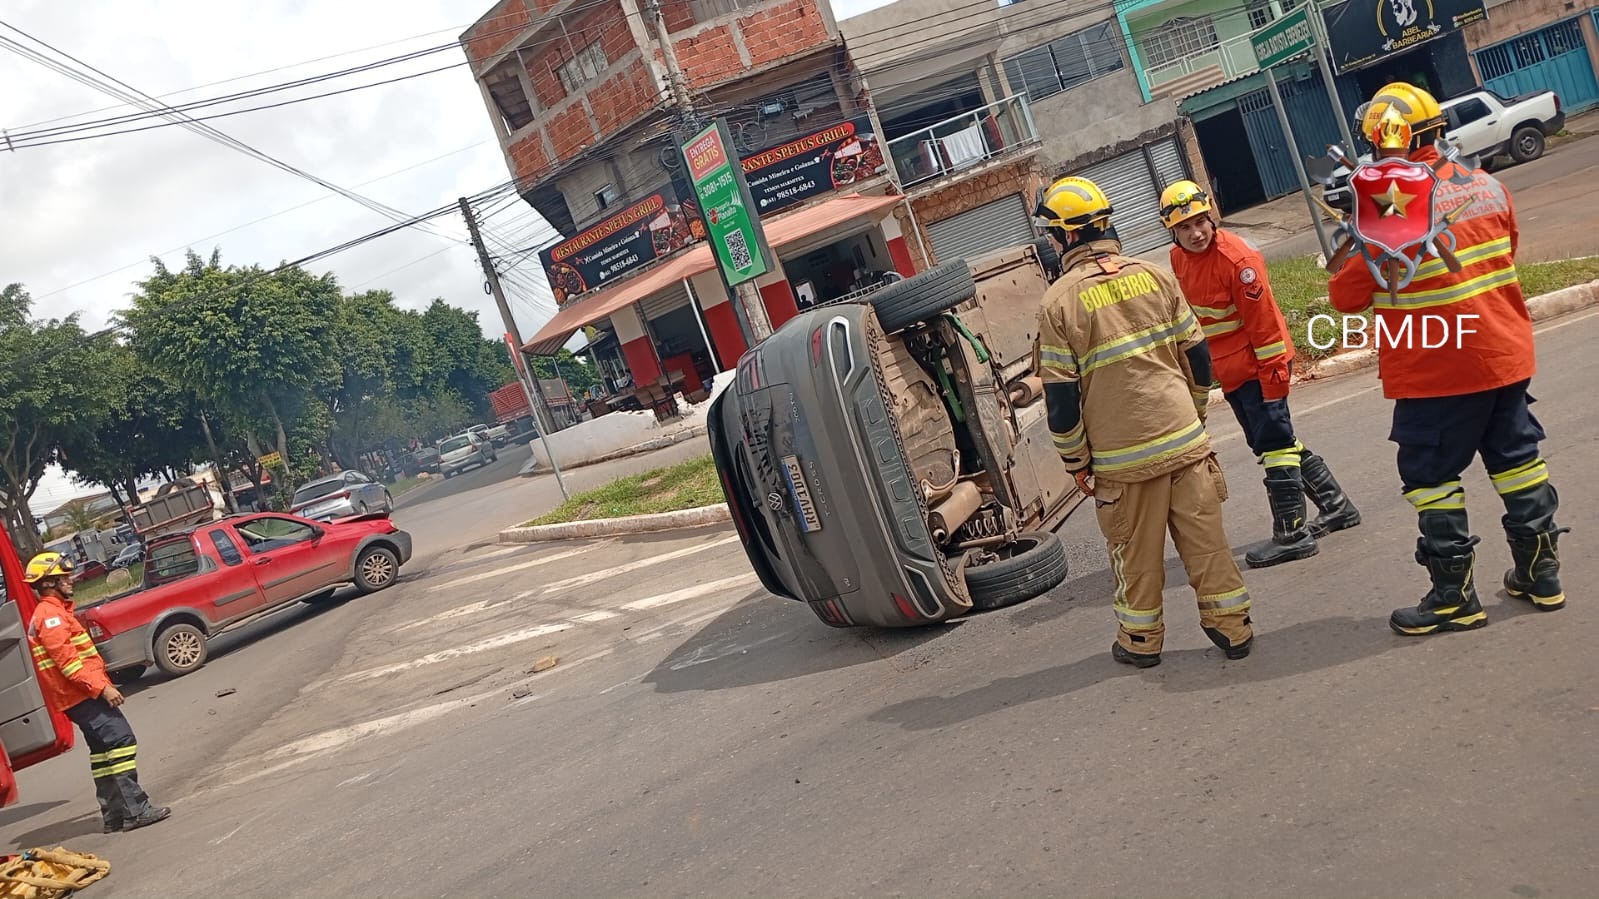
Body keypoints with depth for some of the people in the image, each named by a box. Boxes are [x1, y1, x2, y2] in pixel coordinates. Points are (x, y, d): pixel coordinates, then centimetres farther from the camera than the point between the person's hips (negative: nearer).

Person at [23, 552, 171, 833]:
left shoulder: (54, 612, 20)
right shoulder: (50, 615, -14)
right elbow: (67, 660, -22)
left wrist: (100, 685, 24)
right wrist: (102, 687, -24)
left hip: (83, 695, 11)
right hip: (83, 695, -11)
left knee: (103, 750, 13)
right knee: (120, 741, -15)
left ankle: (114, 815, 17)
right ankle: (134, 810, -17)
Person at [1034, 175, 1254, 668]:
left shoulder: (1059, 300, -10)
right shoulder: (1155, 275, 2)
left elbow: (1060, 393, -9)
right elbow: (1197, 352, 7)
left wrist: (1076, 460, 2)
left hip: (1121, 456, -3)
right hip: (1185, 439, 3)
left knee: (1135, 550, 11)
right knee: (1206, 538, 11)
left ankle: (1141, 639, 23)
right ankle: (1231, 627, 20)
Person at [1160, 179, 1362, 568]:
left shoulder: (1237, 258, -21)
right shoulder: (1179, 259, 3)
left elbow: (1263, 321, -20)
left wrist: (1272, 374, -19)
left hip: (1258, 364, -9)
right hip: (1230, 371, 9)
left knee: (1274, 445, -5)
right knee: (1270, 443, 17)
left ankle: (1292, 535, 3)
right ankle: (1336, 507, 32)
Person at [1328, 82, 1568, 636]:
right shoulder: (1487, 186, 3)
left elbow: (1346, 297, -14)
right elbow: (1504, 256, 17)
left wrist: (1351, 261, 6)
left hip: (1435, 372, -7)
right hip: (1505, 357, 7)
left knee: (1431, 476, 5)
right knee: (1516, 459, 17)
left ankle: (1454, 595, 11)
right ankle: (1540, 574, 28)